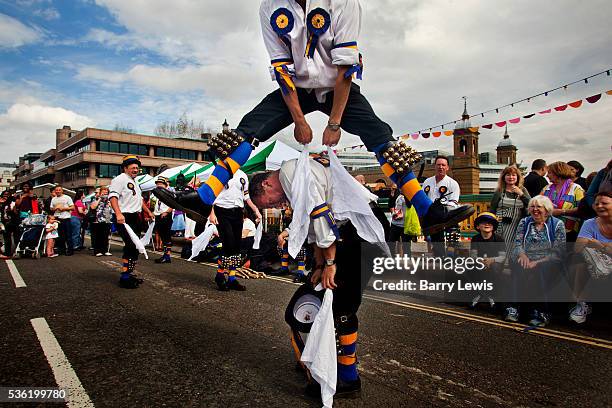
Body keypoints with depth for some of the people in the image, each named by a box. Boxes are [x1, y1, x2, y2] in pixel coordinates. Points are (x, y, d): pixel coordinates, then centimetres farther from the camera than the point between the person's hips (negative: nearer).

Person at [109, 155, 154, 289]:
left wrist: (148, 212, 32)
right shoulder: (120, 180, -7)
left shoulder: (135, 183, 24)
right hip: (124, 218, -10)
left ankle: (130, 274, 23)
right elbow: (113, 197, -20)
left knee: (135, 247, 12)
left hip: (135, 218, 10)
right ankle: (125, 277, -11)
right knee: (131, 246, -16)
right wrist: (118, 214, -32)